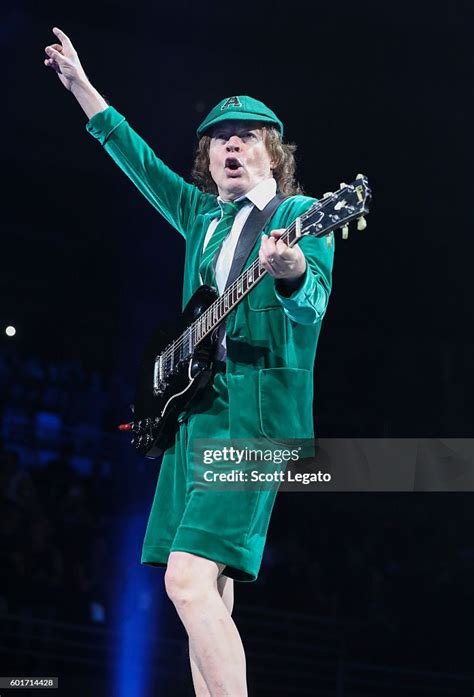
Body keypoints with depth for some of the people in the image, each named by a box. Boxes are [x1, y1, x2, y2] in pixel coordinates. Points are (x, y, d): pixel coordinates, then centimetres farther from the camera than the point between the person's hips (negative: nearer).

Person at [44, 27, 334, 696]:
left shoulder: (299, 213, 1)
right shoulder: (203, 215, 20)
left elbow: (315, 302, -14)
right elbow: (140, 158, 28)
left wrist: (289, 271, -37)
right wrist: (80, 84, 30)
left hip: (257, 405, -7)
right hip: (197, 403, 8)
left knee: (188, 579, -21)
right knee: (208, 596, 4)